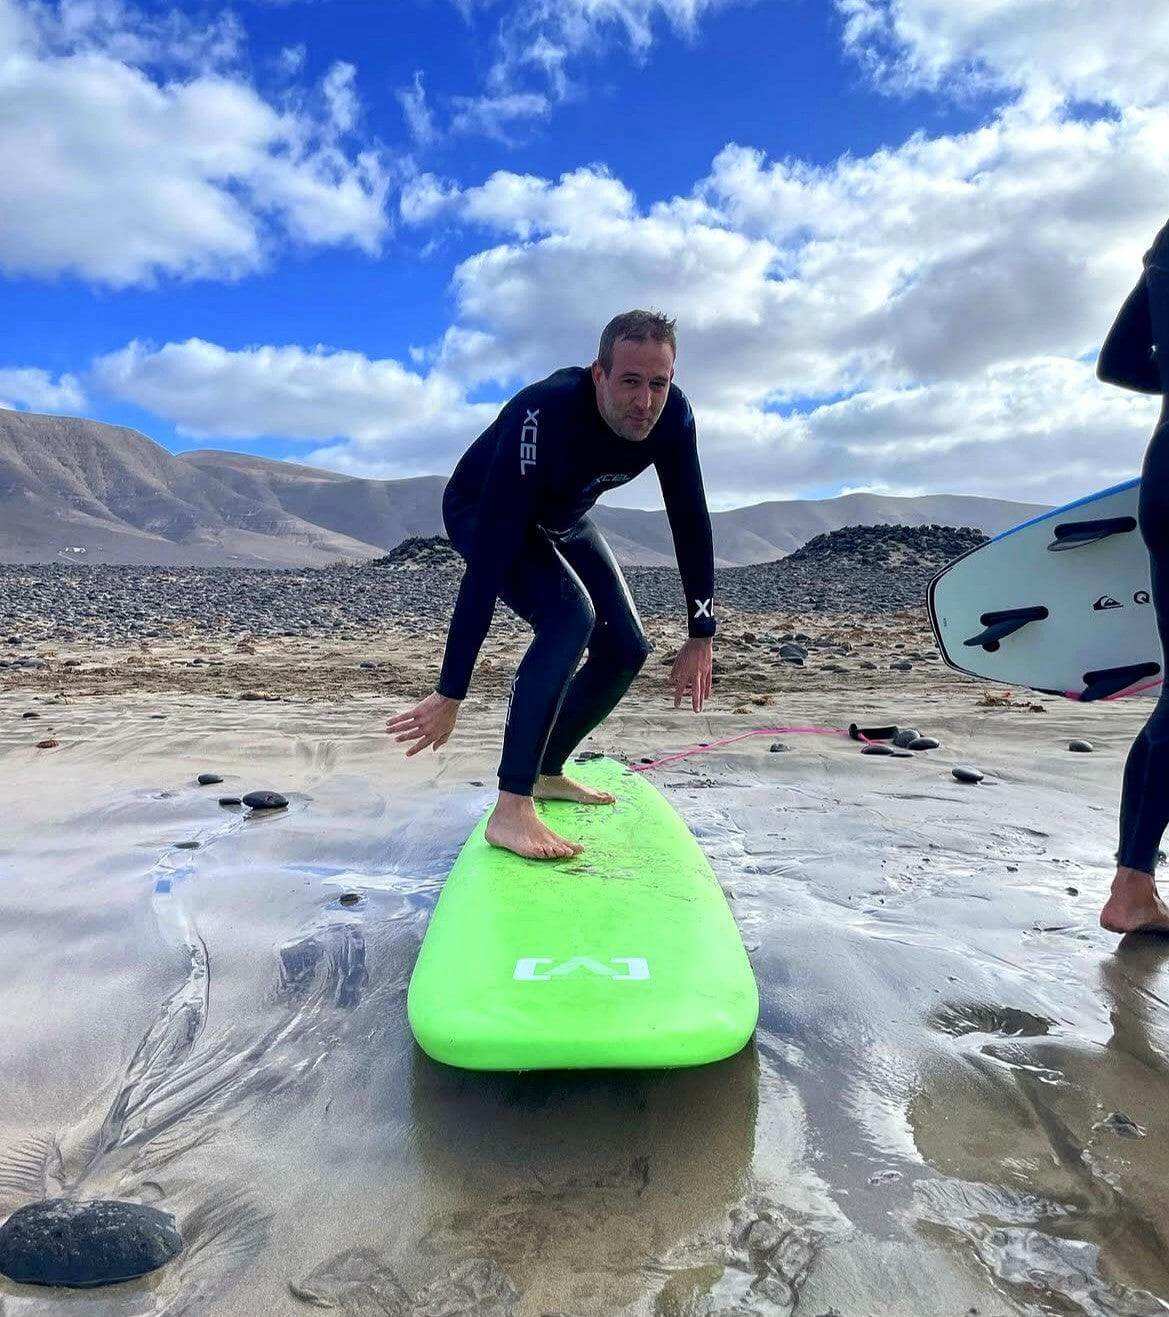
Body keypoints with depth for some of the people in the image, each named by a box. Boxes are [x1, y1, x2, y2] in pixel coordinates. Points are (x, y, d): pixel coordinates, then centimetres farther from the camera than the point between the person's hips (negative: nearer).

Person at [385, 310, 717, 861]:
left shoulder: (671, 414, -23)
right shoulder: (545, 416, -41)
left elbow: (690, 521, -13)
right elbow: (490, 558, -44)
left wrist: (701, 636, -17)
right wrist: (450, 694, -44)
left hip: (562, 517, 7)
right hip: (481, 512, -7)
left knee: (627, 647, 0)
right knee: (570, 616, -32)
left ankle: (546, 772, 19)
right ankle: (511, 808, -29)